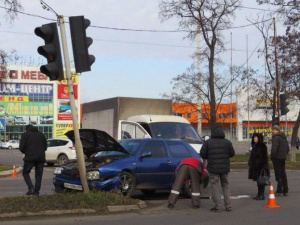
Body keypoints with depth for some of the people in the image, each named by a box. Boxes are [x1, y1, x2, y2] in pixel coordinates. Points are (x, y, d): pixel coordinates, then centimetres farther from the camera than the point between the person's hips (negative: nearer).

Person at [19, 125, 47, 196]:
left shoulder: (25, 134, 4)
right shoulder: (41, 134, 16)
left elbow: (21, 148, -4)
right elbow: (45, 147, 15)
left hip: (30, 158, -3)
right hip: (41, 158, 4)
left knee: (25, 173, 9)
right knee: (39, 175, 10)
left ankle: (31, 188, -9)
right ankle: (37, 191, 5)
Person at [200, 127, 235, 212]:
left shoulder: (208, 142, -4)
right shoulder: (227, 142, 2)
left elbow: (202, 154, -4)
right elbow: (232, 153, 7)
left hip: (213, 168, -3)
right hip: (225, 167, 3)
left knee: (214, 186, 2)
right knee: (225, 186, 15)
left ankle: (217, 206, -3)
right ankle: (228, 206, 14)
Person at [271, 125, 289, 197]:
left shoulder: (276, 138, -14)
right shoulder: (284, 138, 15)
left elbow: (274, 149, -22)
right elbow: (288, 149, 21)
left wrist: (272, 157, -12)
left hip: (277, 158, -8)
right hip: (283, 158, 8)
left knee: (278, 174, -5)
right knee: (283, 174, 13)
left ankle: (279, 191, -4)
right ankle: (285, 191, 16)